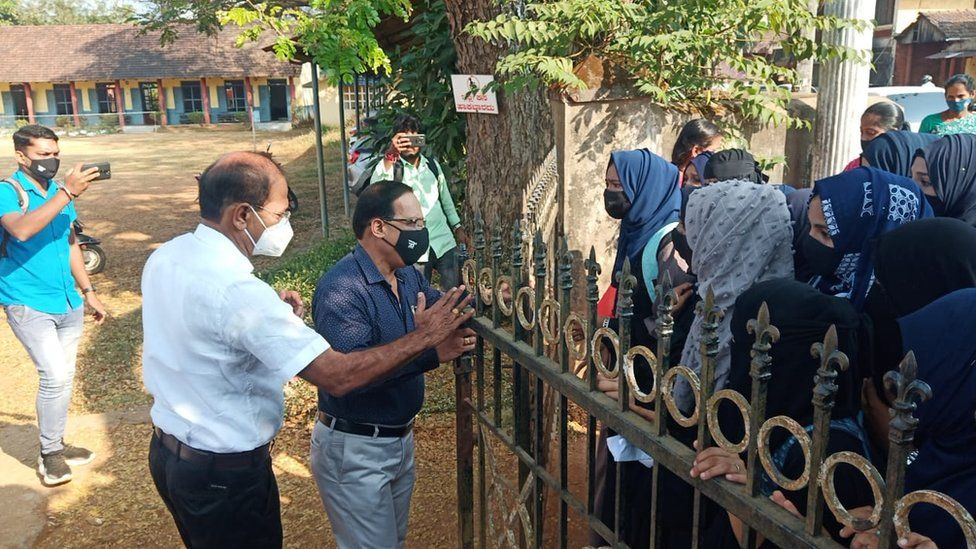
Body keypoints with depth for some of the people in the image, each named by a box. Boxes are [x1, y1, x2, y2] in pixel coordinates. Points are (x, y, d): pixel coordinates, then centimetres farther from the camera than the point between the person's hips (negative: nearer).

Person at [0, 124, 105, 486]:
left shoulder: (60, 192, 8)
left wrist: (88, 291, 17)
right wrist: (66, 194, -36)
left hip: (68, 304, 6)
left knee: (63, 377, 12)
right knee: (55, 376, -14)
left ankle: (56, 446, 28)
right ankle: (49, 454, 4)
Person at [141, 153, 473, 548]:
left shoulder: (164, 257, -4)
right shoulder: (236, 291, -31)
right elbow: (337, 377, -32)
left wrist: (272, 313, 0)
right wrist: (424, 338, -22)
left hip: (166, 452, 8)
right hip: (225, 474, -8)